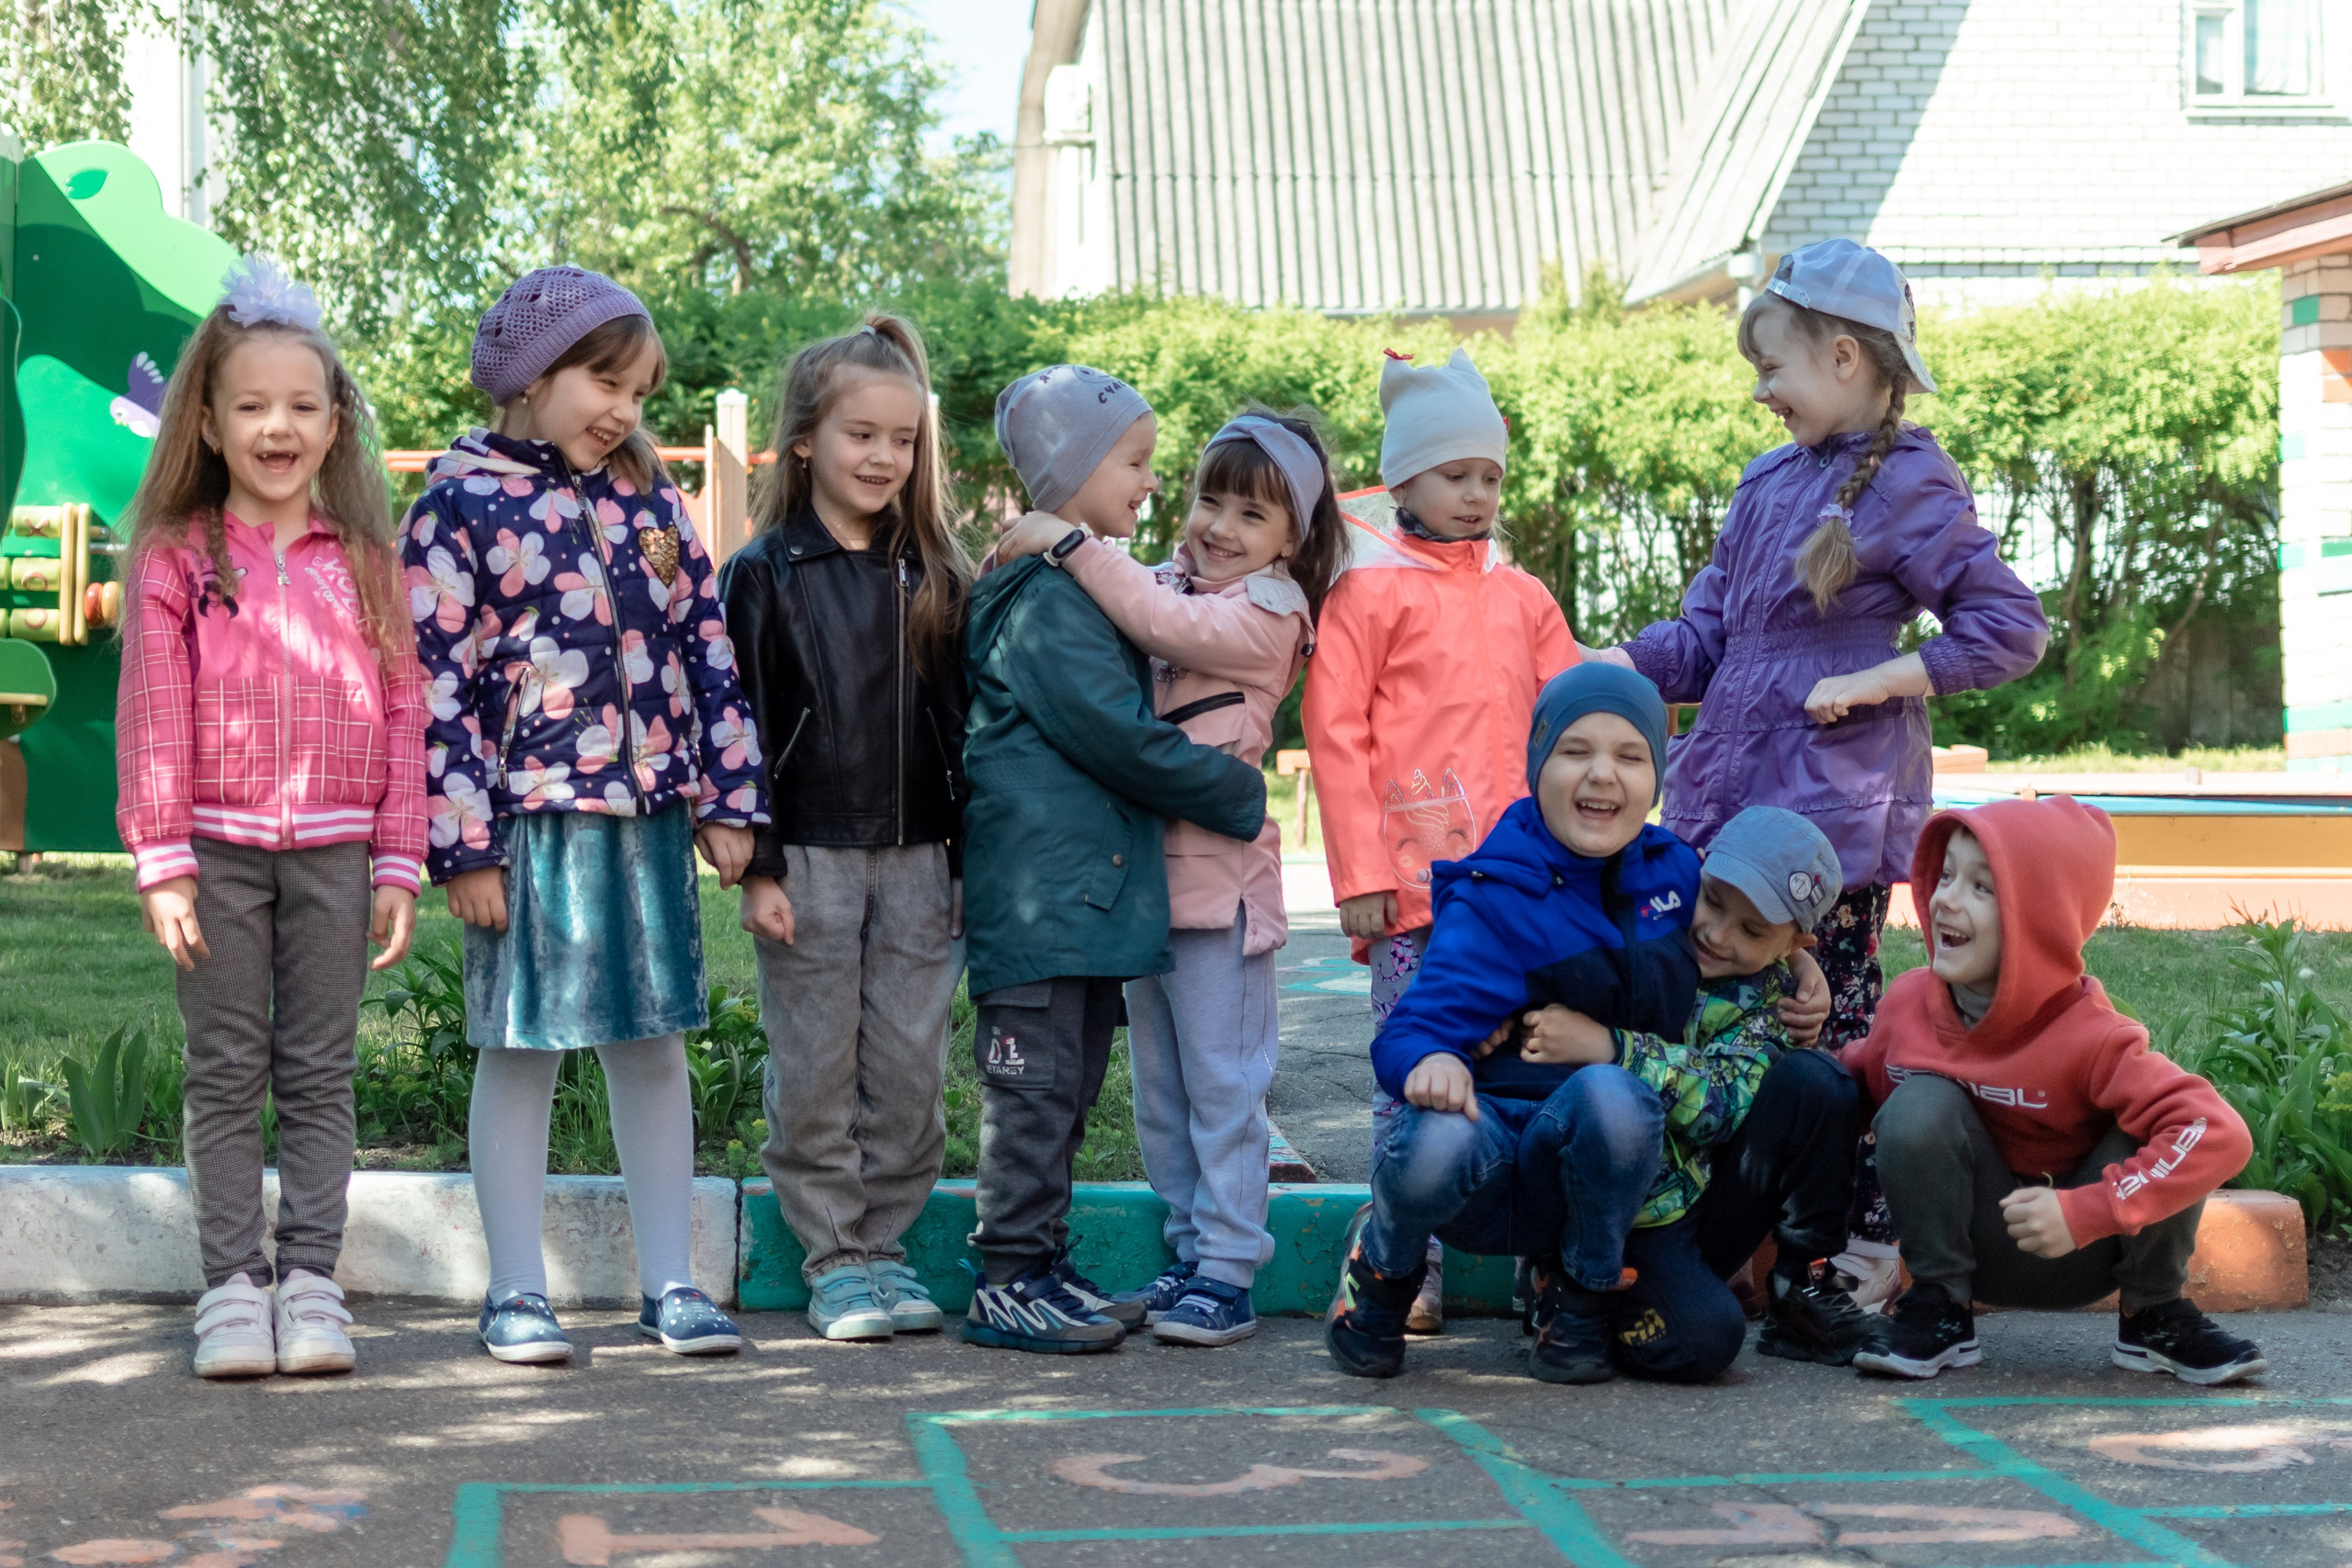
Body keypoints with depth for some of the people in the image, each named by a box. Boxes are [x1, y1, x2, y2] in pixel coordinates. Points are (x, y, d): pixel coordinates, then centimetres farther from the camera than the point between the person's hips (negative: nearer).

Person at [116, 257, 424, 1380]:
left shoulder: (366, 563, 6)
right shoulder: (177, 561, 2)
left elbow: (403, 715, 6)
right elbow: (152, 720, 0)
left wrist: (398, 865, 1)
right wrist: (162, 864, -6)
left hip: (335, 849, 1)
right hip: (218, 846, -1)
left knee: (320, 1075, 5)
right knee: (225, 1074, 4)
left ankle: (312, 1278, 12)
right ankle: (231, 1285, 10)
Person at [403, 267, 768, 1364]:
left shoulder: (651, 499, 11)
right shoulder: (461, 502, -4)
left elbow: (707, 650, 12)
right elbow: (437, 682, -8)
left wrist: (728, 800, 6)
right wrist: (465, 845, -12)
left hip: (651, 816, 5)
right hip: (529, 818, -5)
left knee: (654, 1046, 9)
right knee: (519, 1050, 4)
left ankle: (668, 1283, 18)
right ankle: (516, 1291, 14)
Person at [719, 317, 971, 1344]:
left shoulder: (932, 576, 10)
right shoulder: (764, 574, -1)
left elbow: (958, 720, 12)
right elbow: (742, 726, -4)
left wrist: (968, 858, 7)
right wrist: (757, 866, -10)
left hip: (917, 860, 3)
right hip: (810, 859, -3)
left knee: (910, 1070, 4)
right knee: (816, 1071, 3)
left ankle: (886, 1242, 17)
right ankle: (834, 1259, 12)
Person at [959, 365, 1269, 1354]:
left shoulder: (1089, 588, 19)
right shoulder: (1045, 600, -14)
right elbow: (1118, 736, -18)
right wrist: (1239, 796, -8)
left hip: (1092, 879, 10)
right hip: (1040, 880, -10)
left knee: (1071, 1086, 13)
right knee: (1034, 1086, -6)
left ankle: (1043, 1268, 20)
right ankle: (1007, 1282, -1)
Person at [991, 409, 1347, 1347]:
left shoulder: (1268, 614, -9)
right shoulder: (1172, 583, 14)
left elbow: (1164, 625, -24)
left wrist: (1071, 545, -23)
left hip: (1218, 875, -8)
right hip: (1140, 870, 8)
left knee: (1221, 1082, -3)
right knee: (1159, 1085, 13)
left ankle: (1227, 1275, 2)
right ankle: (1190, 1255, 22)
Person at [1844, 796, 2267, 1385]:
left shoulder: (2089, 1037, -26)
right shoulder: (1908, 1001, -12)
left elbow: (2222, 1134, -35)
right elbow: (1864, 1081, 6)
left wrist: (2082, 1212, -39)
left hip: (2078, 1255, -2)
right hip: (1972, 1245, 2)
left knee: (2178, 1137, -27)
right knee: (1921, 1106, -26)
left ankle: (2153, 1318, -1)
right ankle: (1939, 1309, -7)